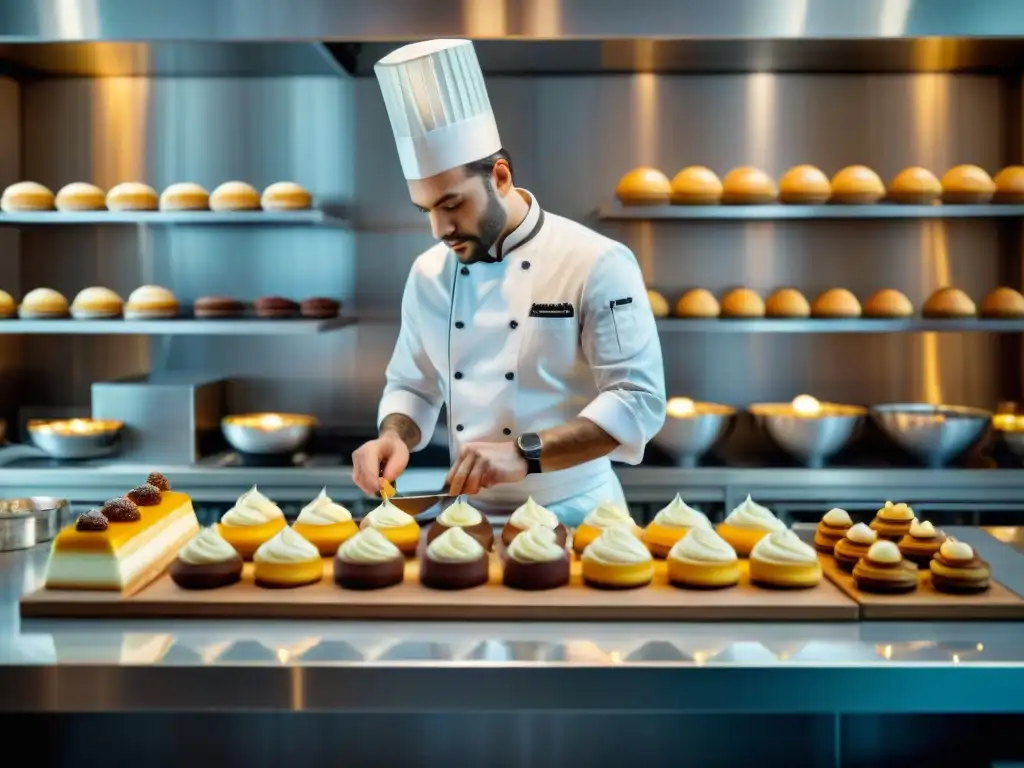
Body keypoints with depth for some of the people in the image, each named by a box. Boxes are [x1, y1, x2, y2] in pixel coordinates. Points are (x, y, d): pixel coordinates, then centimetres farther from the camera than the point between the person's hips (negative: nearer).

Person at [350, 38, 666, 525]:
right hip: (471, 515, 4)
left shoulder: (597, 263, -13)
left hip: (573, 515, -3)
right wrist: (395, 436, -9)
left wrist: (525, 454, -27)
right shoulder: (430, 273, 3)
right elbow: (413, 386, 13)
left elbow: (638, 400, -17)